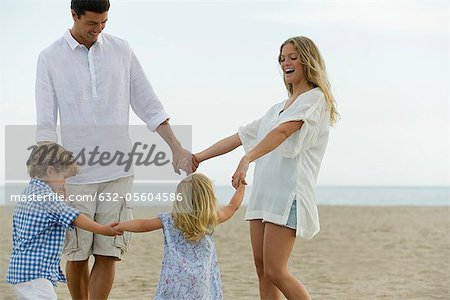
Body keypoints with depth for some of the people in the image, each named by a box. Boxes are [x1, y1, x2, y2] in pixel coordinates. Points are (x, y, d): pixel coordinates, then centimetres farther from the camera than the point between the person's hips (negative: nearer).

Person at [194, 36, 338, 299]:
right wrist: (196, 157, 13)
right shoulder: (278, 109, 26)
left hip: (289, 194, -9)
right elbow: (238, 138, 23)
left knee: (275, 271, -14)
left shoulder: (315, 98, -2)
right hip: (263, 194, 9)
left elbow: (282, 132, -20)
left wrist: (247, 159, -34)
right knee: (262, 270, 4)